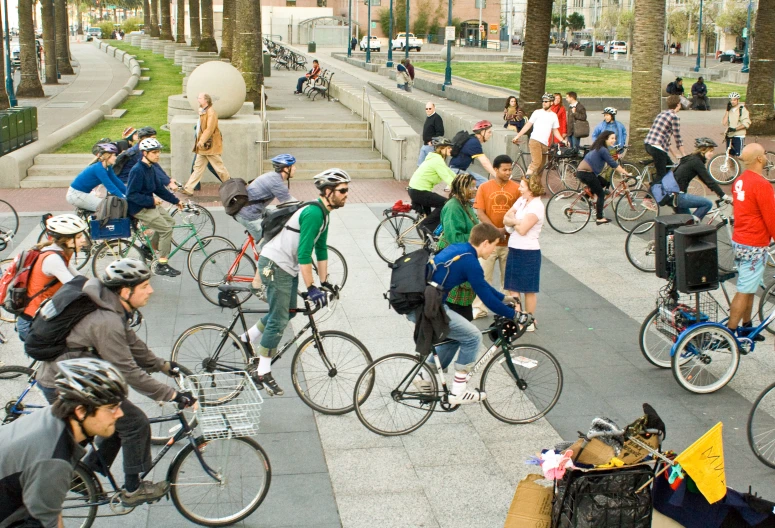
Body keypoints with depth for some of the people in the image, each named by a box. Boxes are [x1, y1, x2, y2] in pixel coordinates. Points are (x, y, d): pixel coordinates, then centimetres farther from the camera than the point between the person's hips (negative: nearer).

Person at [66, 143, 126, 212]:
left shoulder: (107, 168, 4)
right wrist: (123, 198, -27)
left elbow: (116, 181, 8)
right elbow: (110, 186, -27)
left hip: (82, 194, 10)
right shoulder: (99, 168, -23)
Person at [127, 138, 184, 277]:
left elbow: (159, 188, 15)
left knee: (169, 221, 13)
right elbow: (131, 194, -24)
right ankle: (162, 266, -8)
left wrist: (176, 201, 14)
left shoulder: (150, 168, 7)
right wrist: (151, 200, -25)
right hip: (139, 208, -10)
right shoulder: (138, 170, -22)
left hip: (149, 204, 10)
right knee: (166, 229, -15)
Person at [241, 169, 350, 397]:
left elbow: (321, 249, 14)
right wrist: (310, 288, -26)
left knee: (286, 312, 18)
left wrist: (324, 282, 12)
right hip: (274, 265, -10)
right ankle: (262, 372, 3)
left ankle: (247, 339, 34)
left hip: (288, 266, 10)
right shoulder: (314, 213, -23)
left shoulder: (324, 213, 8)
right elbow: (304, 254, -27)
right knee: (279, 320, -6)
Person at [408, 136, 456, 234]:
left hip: (414, 190, 11)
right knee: (446, 204, -9)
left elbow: (451, 174, 16)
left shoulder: (435, 158, 16)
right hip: (418, 192, -11)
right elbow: (448, 178, -23)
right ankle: (426, 225, -4)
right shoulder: (437, 160, -17)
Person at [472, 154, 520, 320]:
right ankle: (480, 308, 11)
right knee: (483, 275, 2)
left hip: (509, 240, 0)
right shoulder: (484, 187, 0)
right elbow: (480, 213, -4)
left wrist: (505, 229, -14)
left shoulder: (516, 188, 0)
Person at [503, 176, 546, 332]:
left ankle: (530, 321, 16)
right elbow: (506, 218, 6)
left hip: (529, 252, -8)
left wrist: (513, 222, -4)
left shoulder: (536, 206, -16)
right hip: (514, 249, 8)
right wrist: (516, 221, -14)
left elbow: (522, 229, -21)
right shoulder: (521, 201, 9)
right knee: (512, 287, 11)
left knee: (529, 289, 5)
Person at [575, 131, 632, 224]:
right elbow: (613, 164, -14)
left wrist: (621, 171, 21)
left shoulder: (599, 148, 16)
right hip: (585, 173, -9)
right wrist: (626, 174, -9)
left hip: (582, 171, 9)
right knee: (601, 194, 0)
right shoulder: (603, 150, -14)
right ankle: (599, 219, 3)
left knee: (605, 183, 18)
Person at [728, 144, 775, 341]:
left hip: (739, 241, 9)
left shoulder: (739, 181, 6)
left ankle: (746, 327, 30)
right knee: (744, 291, -2)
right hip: (754, 246, -9)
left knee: (749, 288, 20)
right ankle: (729, 334, 2)